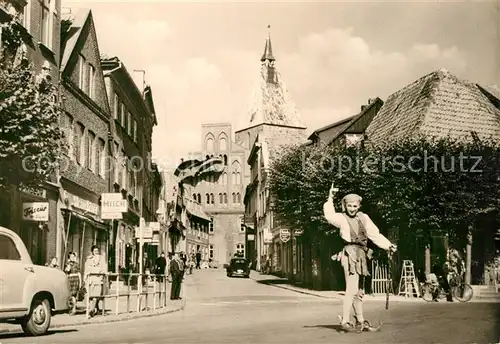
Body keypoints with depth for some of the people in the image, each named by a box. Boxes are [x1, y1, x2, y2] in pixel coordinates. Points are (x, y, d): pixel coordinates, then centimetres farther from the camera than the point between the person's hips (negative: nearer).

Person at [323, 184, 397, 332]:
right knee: (352, 289, -11)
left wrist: (388, 245, 2)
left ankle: (360, 319, 30)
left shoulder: (363, 217, 10)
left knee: (358, 290, 18)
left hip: (361, 254, 6)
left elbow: (375, 235, 10)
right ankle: (344, 321, -3)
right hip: (350, 254, -6)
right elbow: (329, 215, -26)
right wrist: (330, 198, -29)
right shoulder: (341, 217, -4)